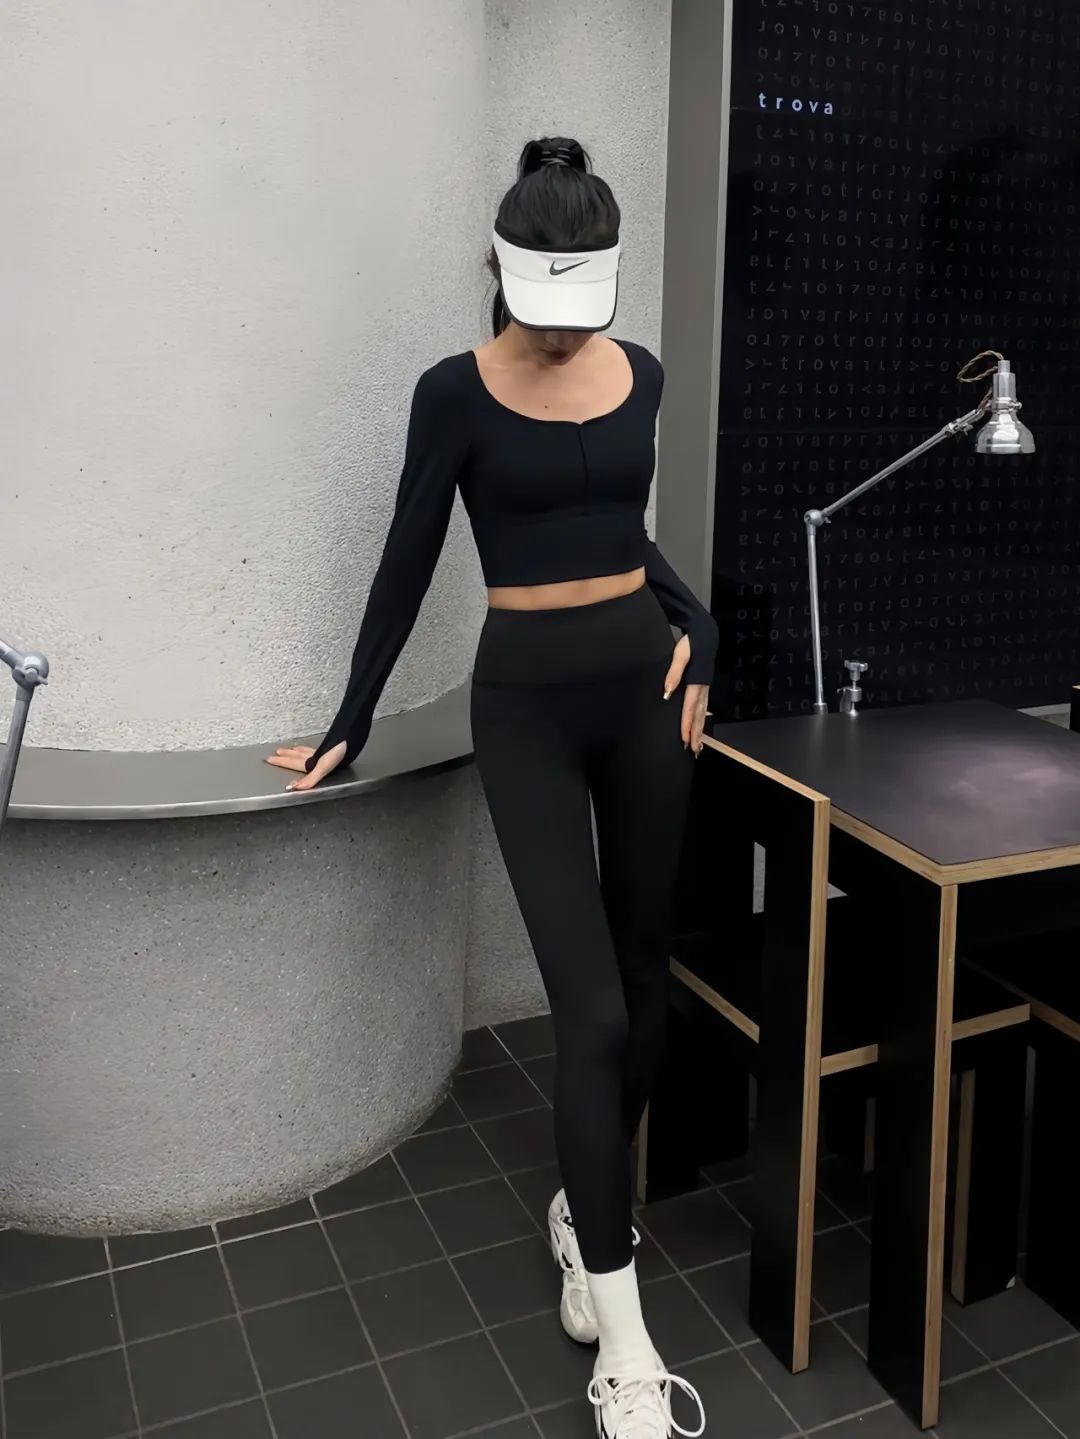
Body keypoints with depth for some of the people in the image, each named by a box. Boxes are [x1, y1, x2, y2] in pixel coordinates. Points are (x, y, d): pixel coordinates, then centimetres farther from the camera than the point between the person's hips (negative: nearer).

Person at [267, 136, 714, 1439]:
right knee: (591, 1007, -9)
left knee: (642, 973, 11)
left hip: (644, 682, 5)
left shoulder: (640, 374, 7)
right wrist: (350, 728, 2)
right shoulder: (457, 392, -5)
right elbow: (407, 565, -1)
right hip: (527, 703, -5)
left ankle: (588, 1209, 35)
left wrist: (696, 630, 5)